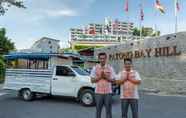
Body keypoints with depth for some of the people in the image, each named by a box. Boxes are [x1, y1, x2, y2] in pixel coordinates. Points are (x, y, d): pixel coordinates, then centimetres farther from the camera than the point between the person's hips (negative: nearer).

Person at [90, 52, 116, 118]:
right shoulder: (95, 68, 2)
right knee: (98, 111, 10)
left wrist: (106, 77, -14)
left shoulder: (110, 68, 2)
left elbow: (113, 80, 1)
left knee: (108, 111, 7)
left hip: (108, 92, 0)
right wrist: (99, 77, -13)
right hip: (98, 92, 0)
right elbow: (92, 80, 1)